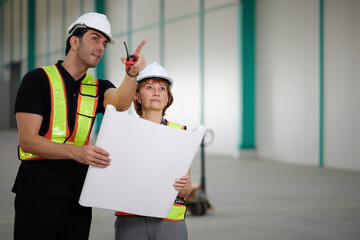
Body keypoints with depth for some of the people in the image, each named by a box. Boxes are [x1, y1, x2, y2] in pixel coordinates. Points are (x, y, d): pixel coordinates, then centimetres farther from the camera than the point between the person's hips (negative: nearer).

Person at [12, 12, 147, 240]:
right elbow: (27, 140, -11)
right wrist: (76, 152, -26)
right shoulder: (39, 79, -2)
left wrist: (132, 74, -34)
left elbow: (121, 102, -12)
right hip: (39, 193, -4)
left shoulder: (98, 87, 12)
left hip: (78, 195, 5)